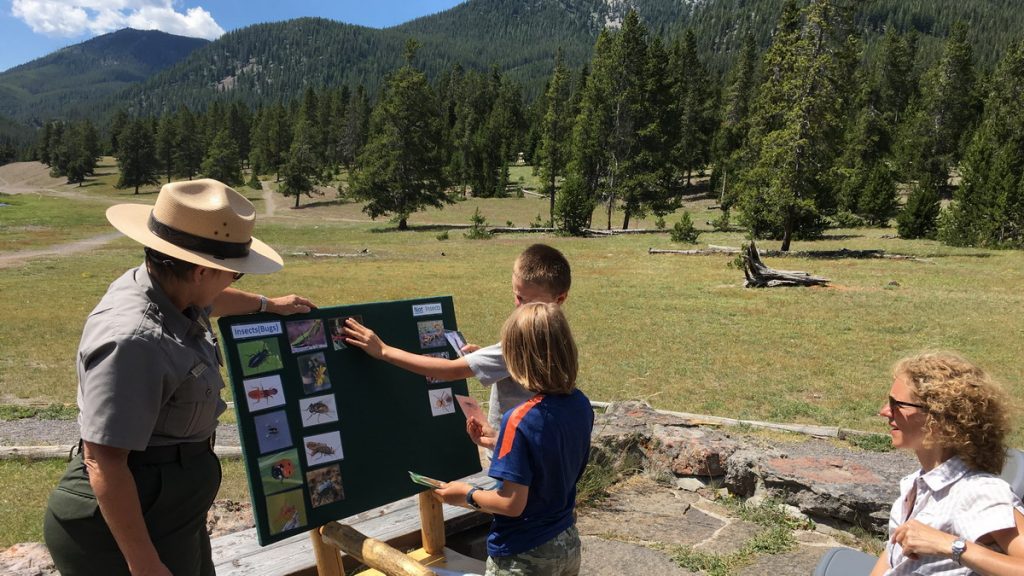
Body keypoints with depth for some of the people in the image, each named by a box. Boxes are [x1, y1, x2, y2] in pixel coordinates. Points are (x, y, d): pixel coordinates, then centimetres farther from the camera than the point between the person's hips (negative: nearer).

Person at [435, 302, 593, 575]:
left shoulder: (520, 421, -28)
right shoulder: (581, 405, -7)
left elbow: (512, 504, -24)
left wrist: (467, 496, -7)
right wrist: (501, 443, 12)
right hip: (568, 544, 7)